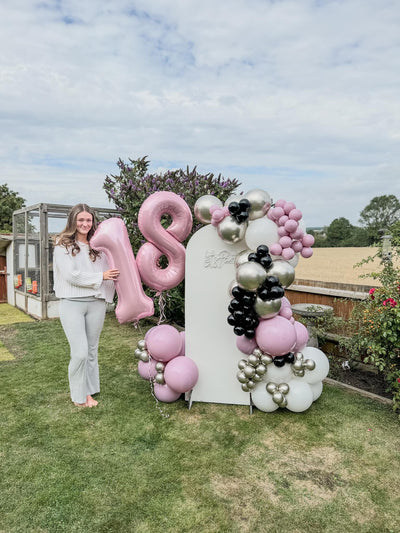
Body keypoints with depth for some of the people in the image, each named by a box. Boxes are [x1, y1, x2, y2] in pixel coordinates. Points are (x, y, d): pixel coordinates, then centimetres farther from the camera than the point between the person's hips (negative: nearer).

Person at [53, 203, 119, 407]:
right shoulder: (63, 245, 0)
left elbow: (109, 271, 12)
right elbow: (71, 275, -10)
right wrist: (100, 277, -11)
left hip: (96, 303, 4)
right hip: (72, 303, -4)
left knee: (92, 350, 11)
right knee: (80, 352, -6)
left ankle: (88, 392, 25)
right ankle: (78, 396, 14)